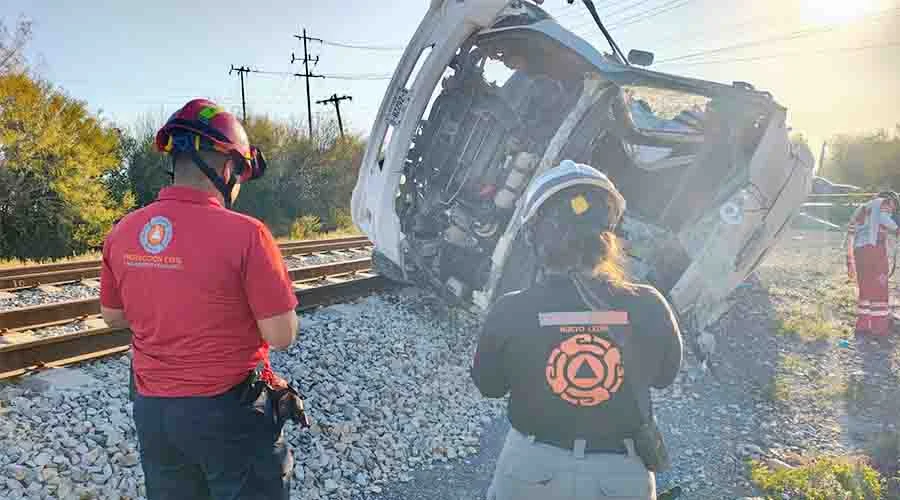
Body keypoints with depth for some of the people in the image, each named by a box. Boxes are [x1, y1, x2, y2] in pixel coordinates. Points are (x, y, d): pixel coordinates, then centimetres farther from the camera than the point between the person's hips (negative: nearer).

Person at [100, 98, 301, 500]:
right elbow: (282, 336, -16)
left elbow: (113, 316, 12)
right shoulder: (245, 234, -21)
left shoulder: (122, 233, -3)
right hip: (229, 413, -5)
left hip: (151, 411, 5)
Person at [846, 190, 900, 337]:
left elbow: (850, 234, 24)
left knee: (865, 289, 12)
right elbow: (884, 219, -14)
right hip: (875, 248, -6)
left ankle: (862, 325, 11)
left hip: (859, 251, 6)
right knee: (880, 290, 0)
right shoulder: (884, 202, 10)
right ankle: (880, 327, 1)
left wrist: (850, 262, 23)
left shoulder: (861, 209, 29)